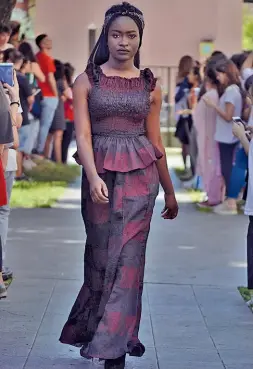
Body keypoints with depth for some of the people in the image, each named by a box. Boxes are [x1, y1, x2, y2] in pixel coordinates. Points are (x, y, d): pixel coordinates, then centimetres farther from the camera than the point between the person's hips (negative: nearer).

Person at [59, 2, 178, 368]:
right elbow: (83, 134, -7)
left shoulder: (149, 85, 7)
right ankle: (115, 335, 22)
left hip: (140, 174, 0)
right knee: (101, 253, 5)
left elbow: (155, 140, 12)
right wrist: (94, 178, -22)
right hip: (100, 173, 0)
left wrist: (170, 190, 15)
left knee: (128, 255, -5)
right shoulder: (87, 80, 1)